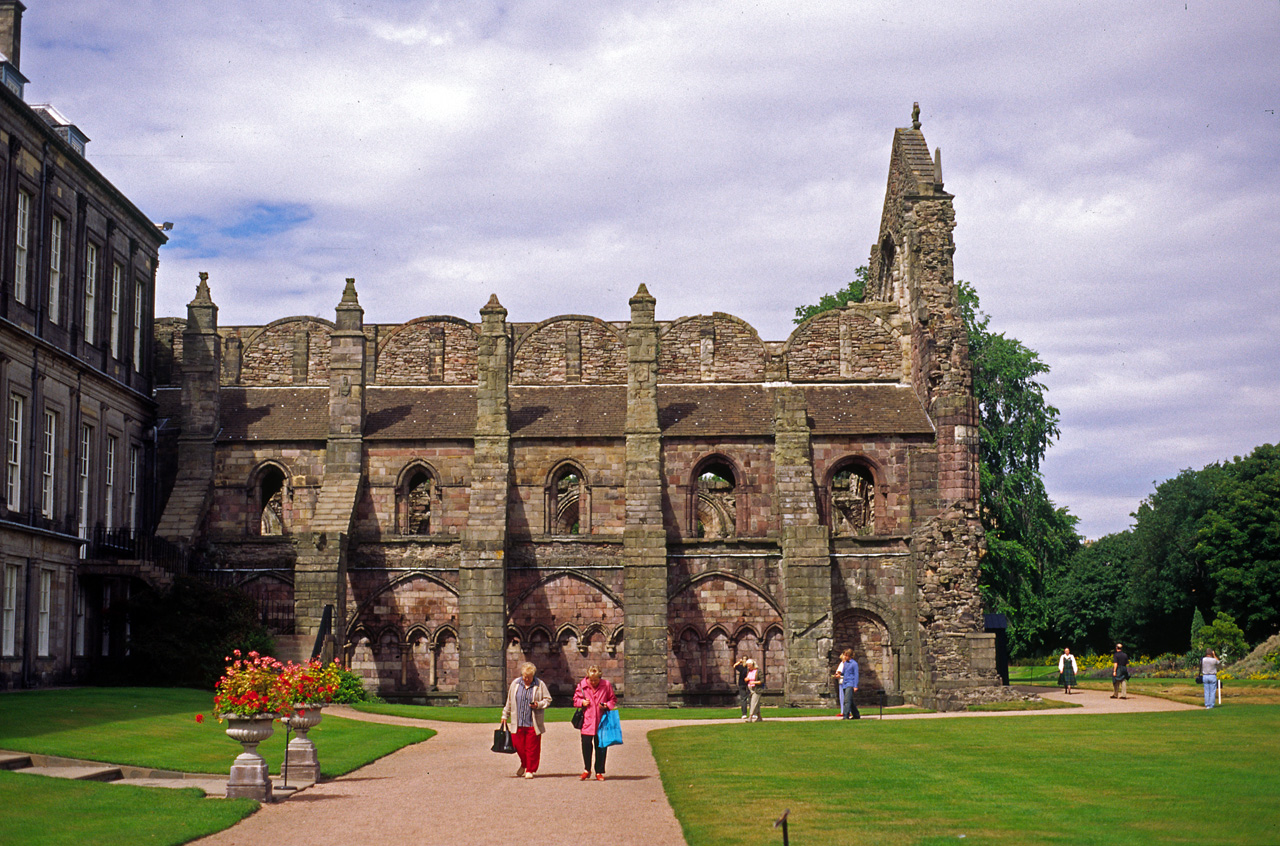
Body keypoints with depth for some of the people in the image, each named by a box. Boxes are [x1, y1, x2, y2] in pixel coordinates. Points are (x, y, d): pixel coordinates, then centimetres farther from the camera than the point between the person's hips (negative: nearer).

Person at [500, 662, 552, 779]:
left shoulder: (540, 685, 0)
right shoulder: (515, 684, 8)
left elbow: (548, 699, 5)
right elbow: (509, 701, 18)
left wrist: (538, 705, -13)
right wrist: (505, 716, 19)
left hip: (533, 723, -2)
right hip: (518, 722, 2)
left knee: (532, 747, -1)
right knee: (517, 744, 2)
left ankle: (530, 770, 11)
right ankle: (524, 764, 27)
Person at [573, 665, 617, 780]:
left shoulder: (606, 685, -2)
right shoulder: (582, 685, 0)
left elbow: (613, 700, 8)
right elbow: (576, 699, 11)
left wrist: (607, 705, -11)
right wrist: (582, 702, -10)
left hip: (601, 721, 0)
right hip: (587, 720, 0)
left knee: (600, 747, 3)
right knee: (586, 744, -4)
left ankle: (599, 772, 15)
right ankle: (587, 770, 14)